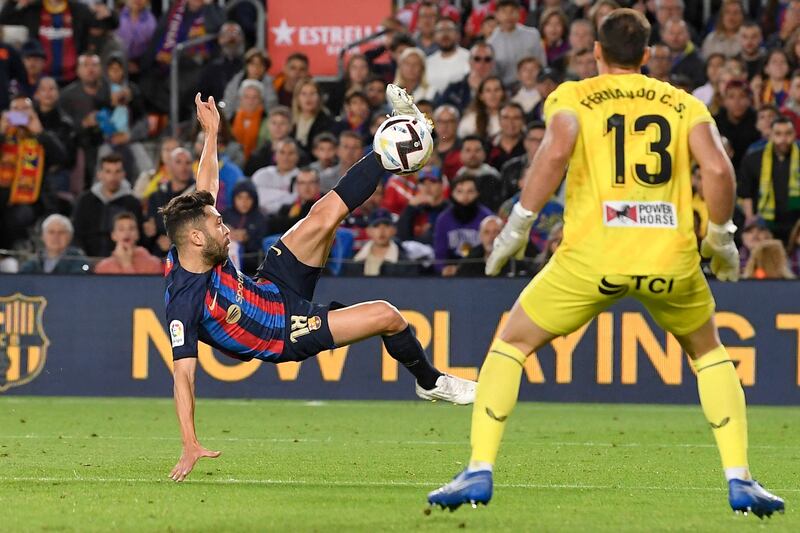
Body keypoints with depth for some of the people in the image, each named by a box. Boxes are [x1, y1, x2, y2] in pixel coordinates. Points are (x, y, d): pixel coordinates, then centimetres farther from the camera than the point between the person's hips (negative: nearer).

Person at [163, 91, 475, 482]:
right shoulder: (184, 303, -34)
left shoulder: (193, 250, -13)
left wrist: (211, 132, 8)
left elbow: (205, 191, 5)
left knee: (326, 213, -8)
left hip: (276, 285, 8)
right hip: (287, 335, -7)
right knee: (386, 316, -15)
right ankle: (431, 383, 13)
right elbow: (183, 376, -34)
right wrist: (190, 446, -38)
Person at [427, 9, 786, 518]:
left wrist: (519, 224, -6)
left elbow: (556, 151, -11)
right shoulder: (684, 104, 15)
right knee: (709, 352, 27)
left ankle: (480, 471, 6)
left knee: (510, 344, 18)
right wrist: (720, 236, 13)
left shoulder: (573, 97, 10)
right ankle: (739, 479, 14)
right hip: (671, 256, 2)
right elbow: (718, 169, 0)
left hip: (593, 255, -2)